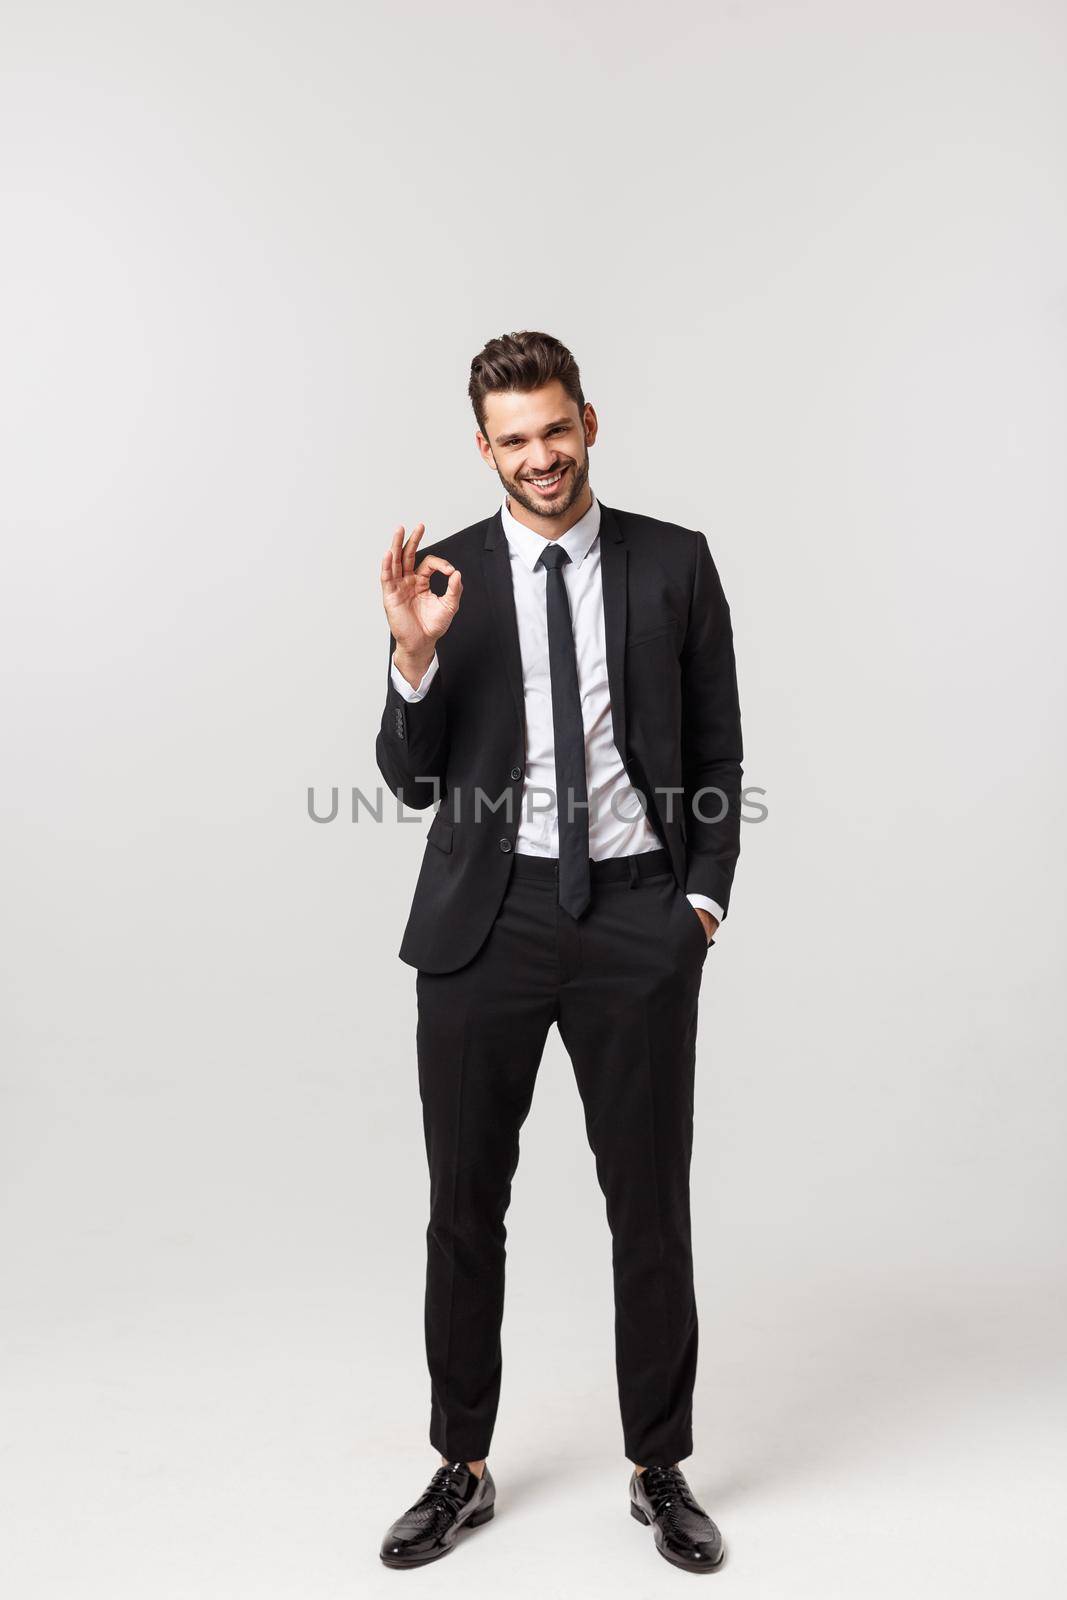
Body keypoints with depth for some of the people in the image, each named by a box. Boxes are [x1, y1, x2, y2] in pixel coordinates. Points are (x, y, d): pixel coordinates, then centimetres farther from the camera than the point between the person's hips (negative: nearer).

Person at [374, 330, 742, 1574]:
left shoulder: (673, 562, 2)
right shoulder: (442, 575, 2)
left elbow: (718, 747, 7)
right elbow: (411, 780, 0)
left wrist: (704, 894, -1)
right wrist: (416, 654, -16)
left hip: (637, 916, 0)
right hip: (485, 920, 1)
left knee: (651, 1205, 10)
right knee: (465, 1206, 10)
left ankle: (659, 1470, 30)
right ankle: (462, 1469, 30)